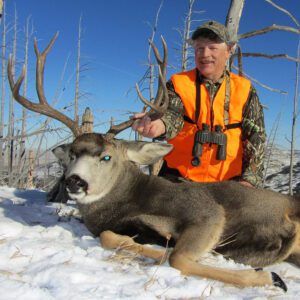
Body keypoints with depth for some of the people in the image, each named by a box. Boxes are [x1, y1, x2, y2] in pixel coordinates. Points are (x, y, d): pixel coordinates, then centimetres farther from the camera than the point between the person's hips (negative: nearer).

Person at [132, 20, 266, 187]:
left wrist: (250, 179, -13)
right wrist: (160, 125, -38)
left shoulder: (244, 90, 5)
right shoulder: (178, 83, 4)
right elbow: (172, 115, -13)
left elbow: (256, 136, 0)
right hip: (178, 178, 0)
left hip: (228, 182, 1)